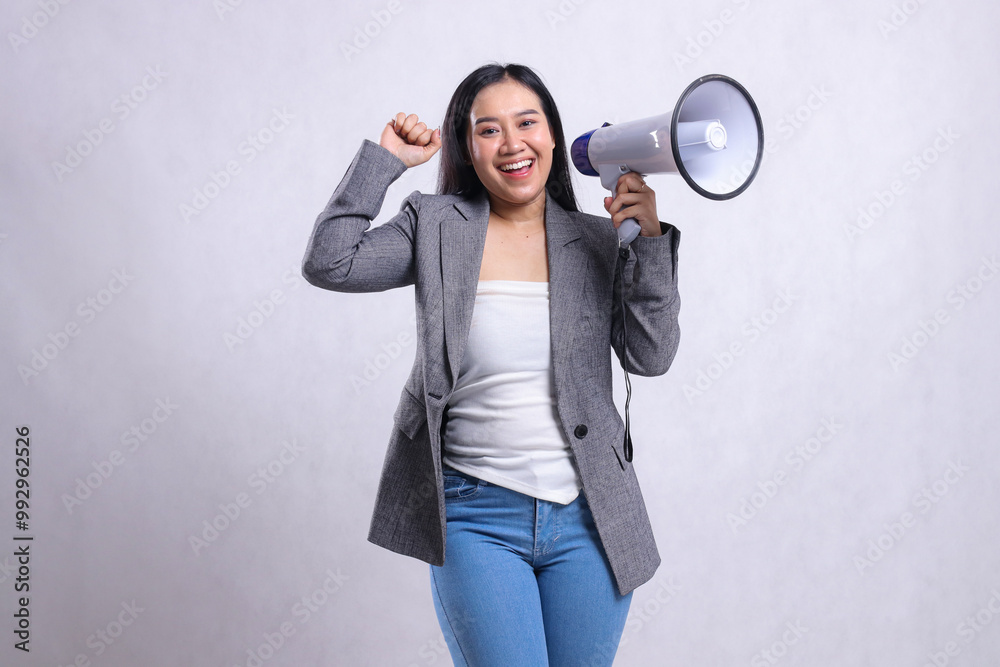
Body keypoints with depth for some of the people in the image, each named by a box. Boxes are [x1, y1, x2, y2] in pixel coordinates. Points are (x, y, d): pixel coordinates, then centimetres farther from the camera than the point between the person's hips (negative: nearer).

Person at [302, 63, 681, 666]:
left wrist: (650, 241, -9)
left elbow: (651, 356, 0)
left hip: (588, 519, 3)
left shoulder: (600, 241, 6)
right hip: (476, 518, -2)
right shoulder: (437, 226, 2)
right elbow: (330, 263, -9)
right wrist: (385, 159, -5)